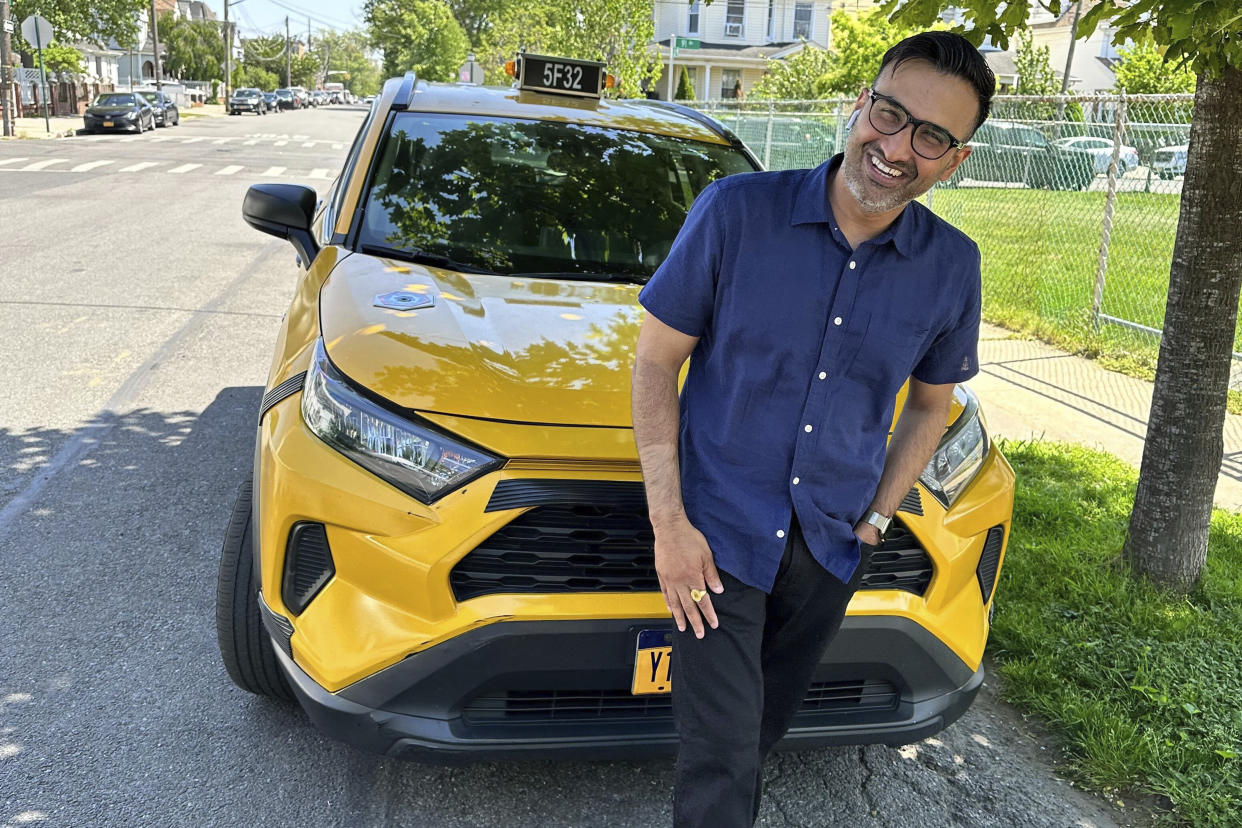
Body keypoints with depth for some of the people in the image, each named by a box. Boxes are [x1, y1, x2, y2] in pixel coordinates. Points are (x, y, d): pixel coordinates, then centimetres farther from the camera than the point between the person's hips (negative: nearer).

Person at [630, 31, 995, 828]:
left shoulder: (951, 266, -4)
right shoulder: (737, 211, -14)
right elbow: (656, 363, -8)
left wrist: (875, 517, 4)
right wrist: (668, 522, -12)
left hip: (831, 548, 4)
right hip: (720, 533, -3)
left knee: (762, 732, 22)